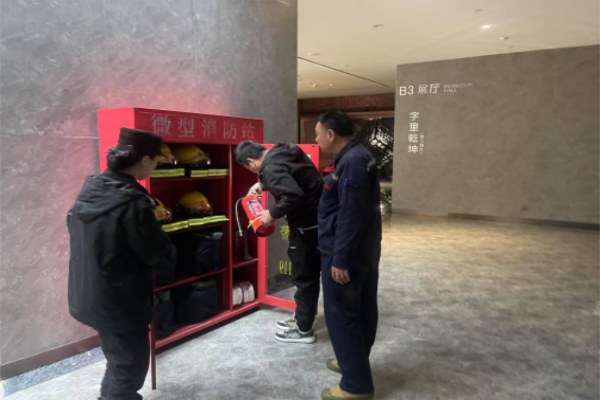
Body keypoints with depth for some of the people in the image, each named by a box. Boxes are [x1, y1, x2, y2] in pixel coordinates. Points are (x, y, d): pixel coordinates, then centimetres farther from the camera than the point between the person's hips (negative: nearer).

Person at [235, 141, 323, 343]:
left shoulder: (271, 168, -22)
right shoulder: (283, 151, 7)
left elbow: (293, 196, -35)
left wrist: (272, 213, -20)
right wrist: (263, 185, 21)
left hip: (308, 226, -10)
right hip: (317, 219, 10)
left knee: (304, 275, 3)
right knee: (308, 272, 20)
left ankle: (303, 329, 18)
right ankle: (302, 317, 35)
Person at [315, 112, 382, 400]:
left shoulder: (351, 162, -21)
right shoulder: (357, 157, 12)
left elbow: (350, 215, -26)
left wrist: (340, 259, -23)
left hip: (346, 254, -10)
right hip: (363, 251, 10)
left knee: (341, 315, -1)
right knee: (361, 311, 19)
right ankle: (355, 362, 35)